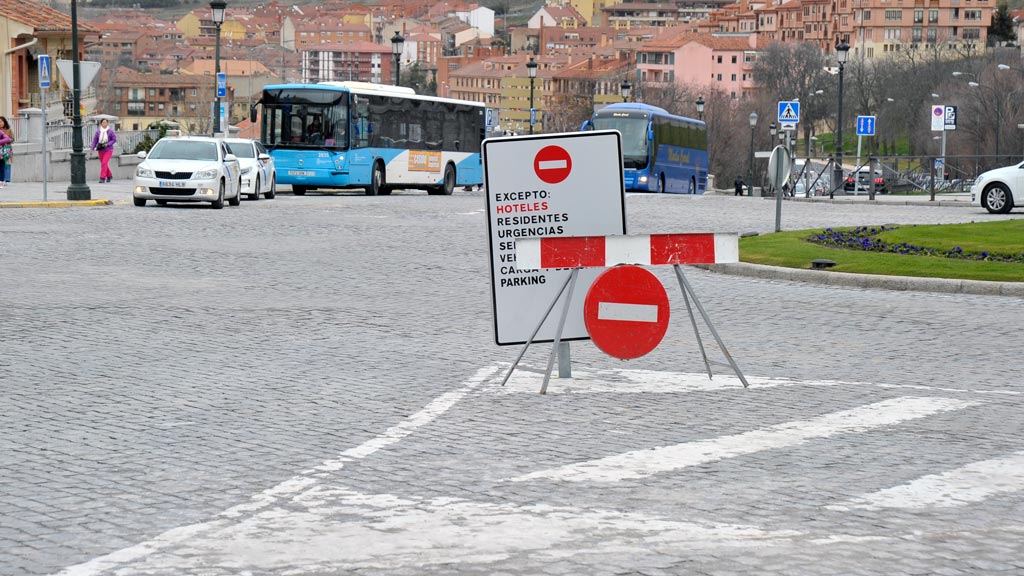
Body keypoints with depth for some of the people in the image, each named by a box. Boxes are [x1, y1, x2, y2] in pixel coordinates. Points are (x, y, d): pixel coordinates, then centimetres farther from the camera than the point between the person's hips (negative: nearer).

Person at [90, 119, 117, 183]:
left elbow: (114, 139, -4)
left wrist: (108, 144, -17)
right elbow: (95, 140, 1)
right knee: (103, 164, 12)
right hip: (100, 150, 4)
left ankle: (102, 178, -13)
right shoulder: (98, 131, -2)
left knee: (104, 163, -16)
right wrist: (92, 148, -6)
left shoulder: (110, 131, -9)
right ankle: (109, 176, 33)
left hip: (108, 149, -4)